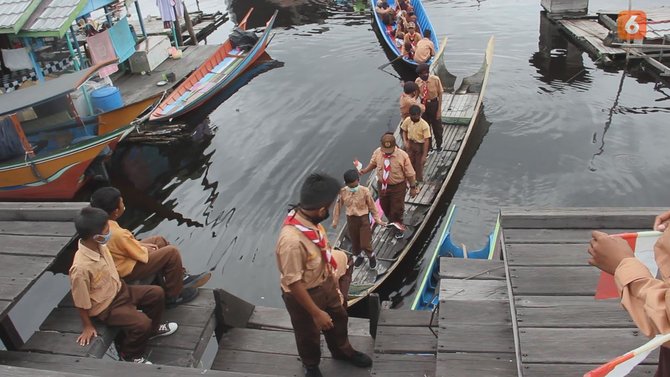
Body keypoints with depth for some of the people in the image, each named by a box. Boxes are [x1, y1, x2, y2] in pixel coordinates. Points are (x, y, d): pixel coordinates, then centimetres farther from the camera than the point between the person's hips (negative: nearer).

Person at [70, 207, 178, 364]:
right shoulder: (81, 268, -35)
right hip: (107, 306, -8)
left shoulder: (99, 246, -11)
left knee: (157, 293, 9)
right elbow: (81, 302, -21)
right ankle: (130, 355, 9)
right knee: (142, 323, -21)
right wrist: (87, 327, -9)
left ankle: (152, 328, 32)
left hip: (119, 290, 8)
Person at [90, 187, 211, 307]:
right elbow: (141, 254, -21)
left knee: (159, 240, 18)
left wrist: (140, 244, 6)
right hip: (127, 271, -10)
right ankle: (173, 296, 6)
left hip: (123, 257, 10)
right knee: (172, 253, -12)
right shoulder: (118, 234, -34)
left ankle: (181, 277, 26)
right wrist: (149, 250, -1)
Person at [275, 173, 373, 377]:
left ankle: (342, 350, 60)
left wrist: (331, 276, 18)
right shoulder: (292, 240, -41)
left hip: (324, 283, 7)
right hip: (304, 294, -7)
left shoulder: (309, 218, -15)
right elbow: (294, 283, -31)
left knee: (338, 318, 29)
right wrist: (316, 313, -21)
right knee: (309, 335, 22)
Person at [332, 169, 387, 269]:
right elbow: (338, 206, 0)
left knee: (365, 243, -1)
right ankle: (359, 256, 46)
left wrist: (377, 219, -2)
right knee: (354, 241, 18)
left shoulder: (364, 191, -18)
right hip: (351, 219, 3)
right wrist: (335, 221, 7)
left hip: (364, 219, -2)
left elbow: (372, 206, -6)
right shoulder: (342, 192, -13)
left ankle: (371, 256, 30)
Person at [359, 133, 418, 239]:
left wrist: (413, 187, -8)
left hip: (398, 186, -4)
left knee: (397, 208, 12)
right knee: (385, 206, 24)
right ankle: (391, 221, 57)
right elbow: (372, 163, 7)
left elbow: (410, 173, -15)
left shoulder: (402, 155, -26)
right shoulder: (377, 152, -16)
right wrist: (365, 170, -8)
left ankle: (399, 226, 43)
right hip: (382, 185, 4)